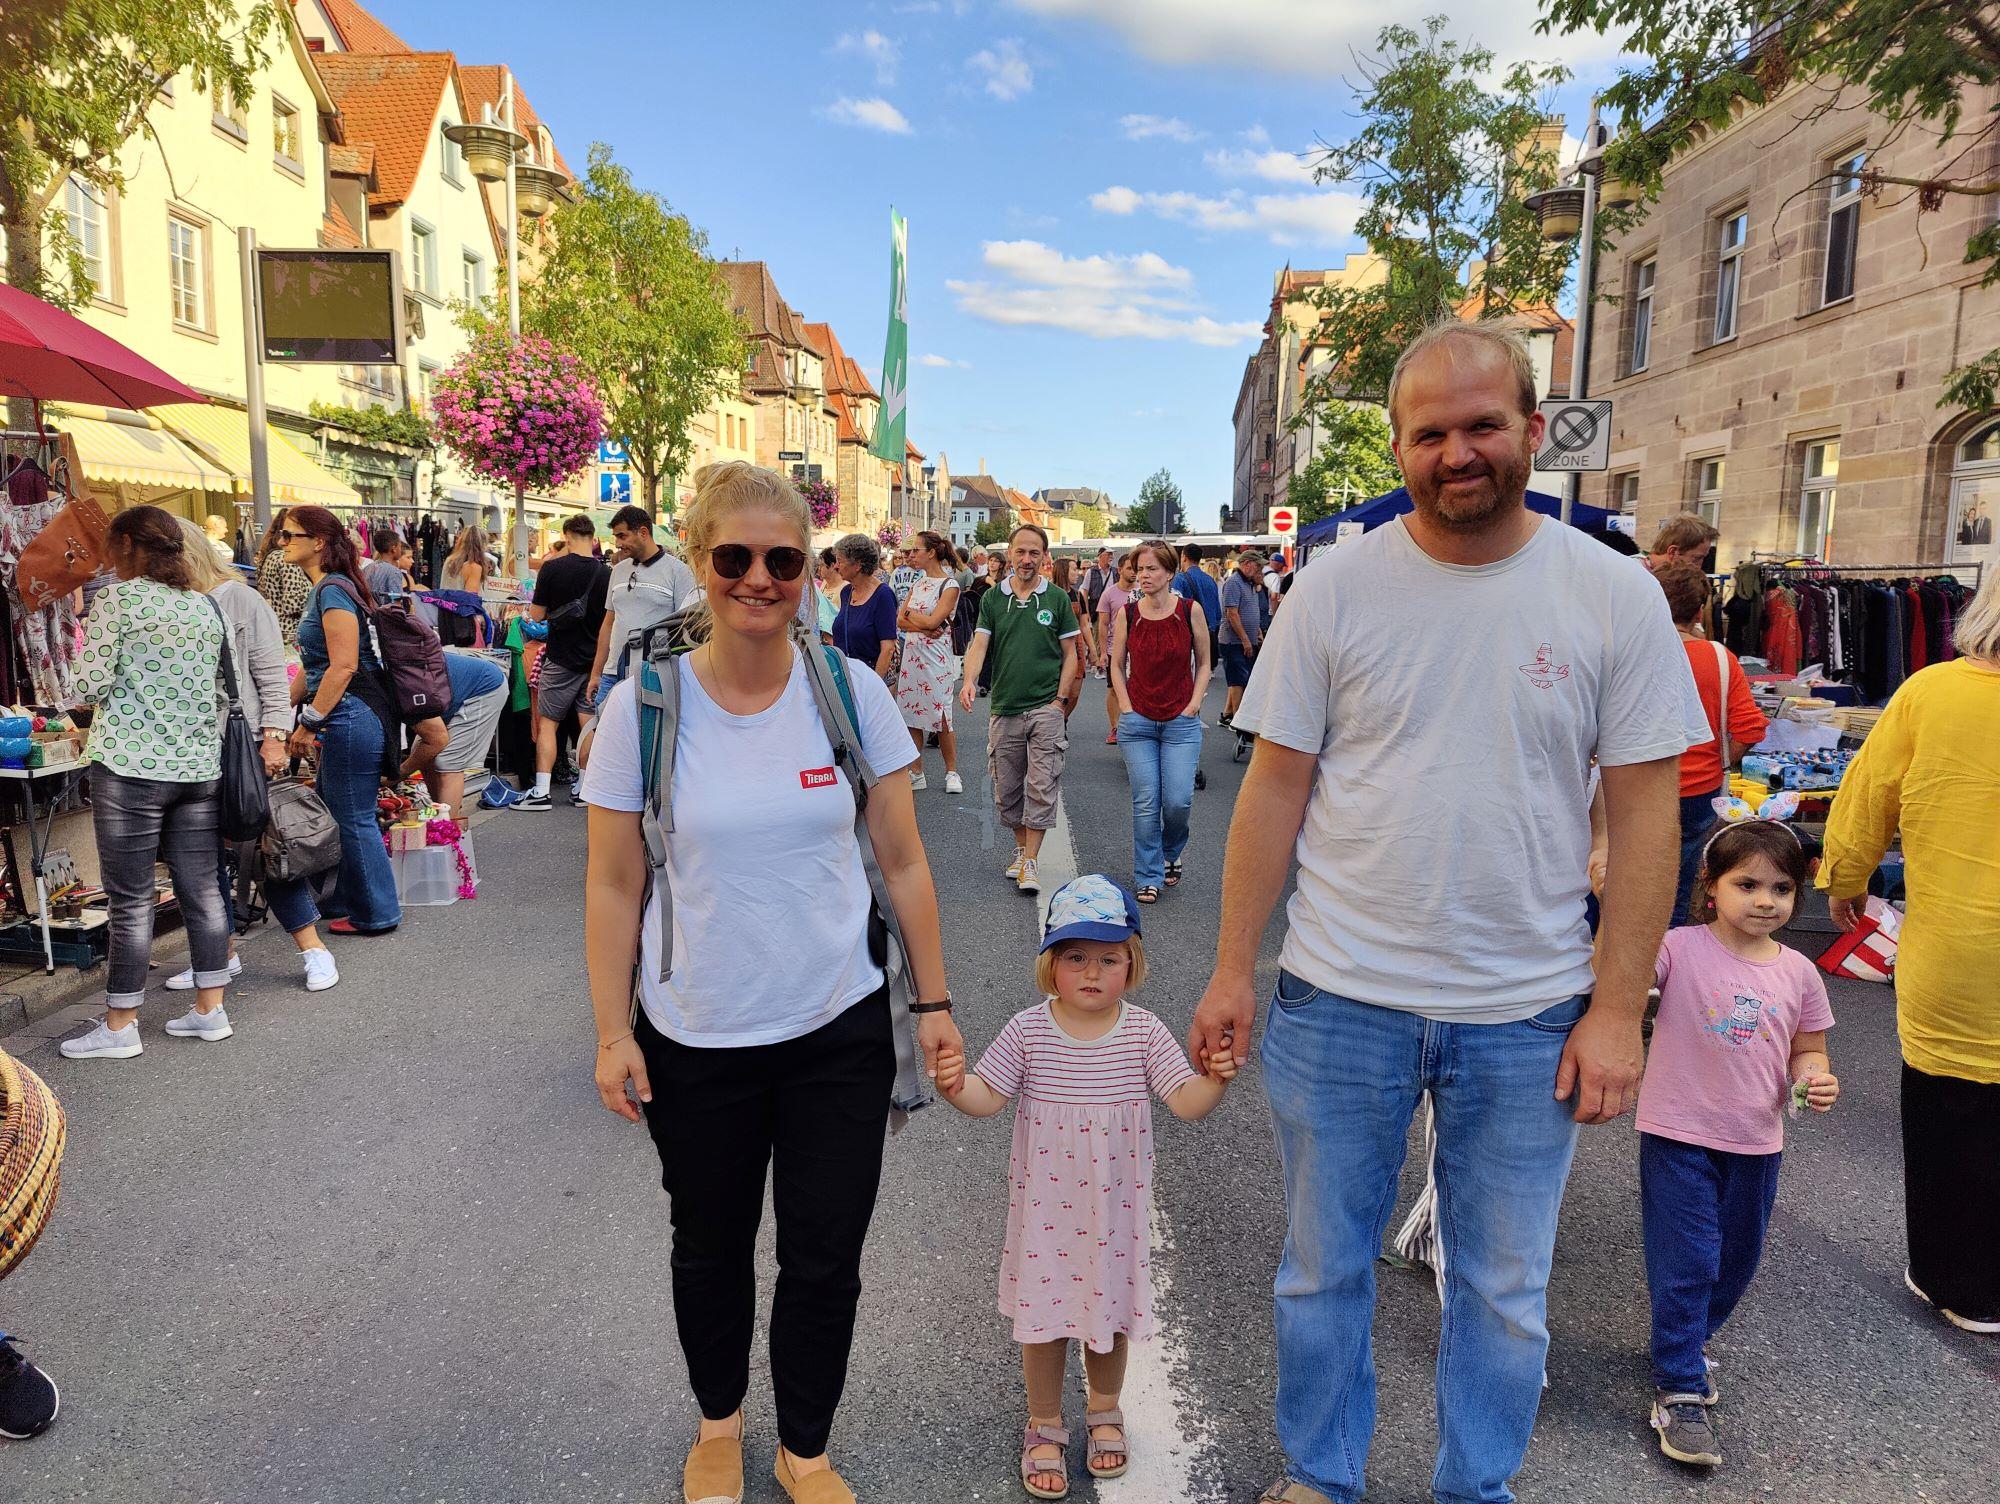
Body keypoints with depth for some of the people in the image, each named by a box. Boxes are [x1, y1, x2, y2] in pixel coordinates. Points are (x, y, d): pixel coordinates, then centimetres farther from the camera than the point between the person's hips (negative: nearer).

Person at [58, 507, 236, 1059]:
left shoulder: (117, 599, -7)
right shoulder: (205, 606, 11)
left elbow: (90, 686, -9)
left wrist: (92, 690, 12)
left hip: (131, 765, -6)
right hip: (199, 764, 6)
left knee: (131, 900, 1)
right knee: (201, 889, 10)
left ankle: (119, 1027, 11)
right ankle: (210, 1010, 17)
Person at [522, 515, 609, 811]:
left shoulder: (553, 568, -10)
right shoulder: (606, 573, -1)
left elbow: (537, 616, -5)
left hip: (561, 658, -3)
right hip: (595, 658, 3)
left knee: (547, 722, 3)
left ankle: (541, 792, -1)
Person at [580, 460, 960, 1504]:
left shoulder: (853, 694, -7)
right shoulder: (643, 707, -10)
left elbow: (903, 861, 0)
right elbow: (614, 888, -3)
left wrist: (933, 1001, 2)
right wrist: (613, 1034, -3)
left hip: (840, 1031, 1)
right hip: (697, 1041, 0)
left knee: (825, 1261, 10)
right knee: (712, 1250, 20)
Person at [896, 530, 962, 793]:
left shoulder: (949, 585, -7)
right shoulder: (917, 584, 14)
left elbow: (933, 621, -16)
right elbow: (900, 621, 5)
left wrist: (909, 613, -1)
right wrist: (924, 626, -12)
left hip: (935, 656, -6)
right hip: (911, 653, 6)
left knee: (941, 716, -2)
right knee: (911, 713, 6)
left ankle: (952, 772, 10)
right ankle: (916, 774, 13)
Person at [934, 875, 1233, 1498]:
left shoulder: (1143, 1032, -10)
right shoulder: (1027, 1032, -12)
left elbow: (1186, 1102, -12)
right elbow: (987, 1096, -10)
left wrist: (1215, 1079, -32)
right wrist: (956, 1087, -30)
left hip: (1115, 1208, 1)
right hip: (1044, 1206, -1)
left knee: (1111, 1310, 18)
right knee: (1043, 1315, 11)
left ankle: (1105, 1410, 46)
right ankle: (1045, 1426, 35)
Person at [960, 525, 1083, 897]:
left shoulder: (1057, 599, 2)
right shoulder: (993, 599, 5)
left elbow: (1070, 653, 4)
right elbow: (980, 645, -3)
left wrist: (1060, 699, -5)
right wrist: (969, 681, -22)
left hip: (1046, 709, -2)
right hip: (1004, 709, 2)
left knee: (1042, 788, -6)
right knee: (1006, 790, 11)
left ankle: (1029, 864, -1)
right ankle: (1021, 847, 30)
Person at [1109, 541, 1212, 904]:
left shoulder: (1190, 611, -3)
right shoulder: (1126, 615, -1)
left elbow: (1203, 662, 7)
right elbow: (1117, 666, 10)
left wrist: (1194, 704, -2)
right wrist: (1126, 707, -1)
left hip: (1181, 723, -1)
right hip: (1138, 723, 1)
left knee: (1179, 800, -6)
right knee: (1145, 803, 0)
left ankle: (1172, 851, 27)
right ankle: (1148, 878, 13)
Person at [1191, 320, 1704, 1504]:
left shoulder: (1616, 596, -4)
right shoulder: (1339, 585, -4)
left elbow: (1645, 813, -2)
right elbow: (1276, 785, -2)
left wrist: (1617, 1009, -6)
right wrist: (1232, 970, -3)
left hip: (1529, 1015, 0)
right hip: (1339, 1002, 1)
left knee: (1506, 1290, 16)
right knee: (1323, 1268, 16)